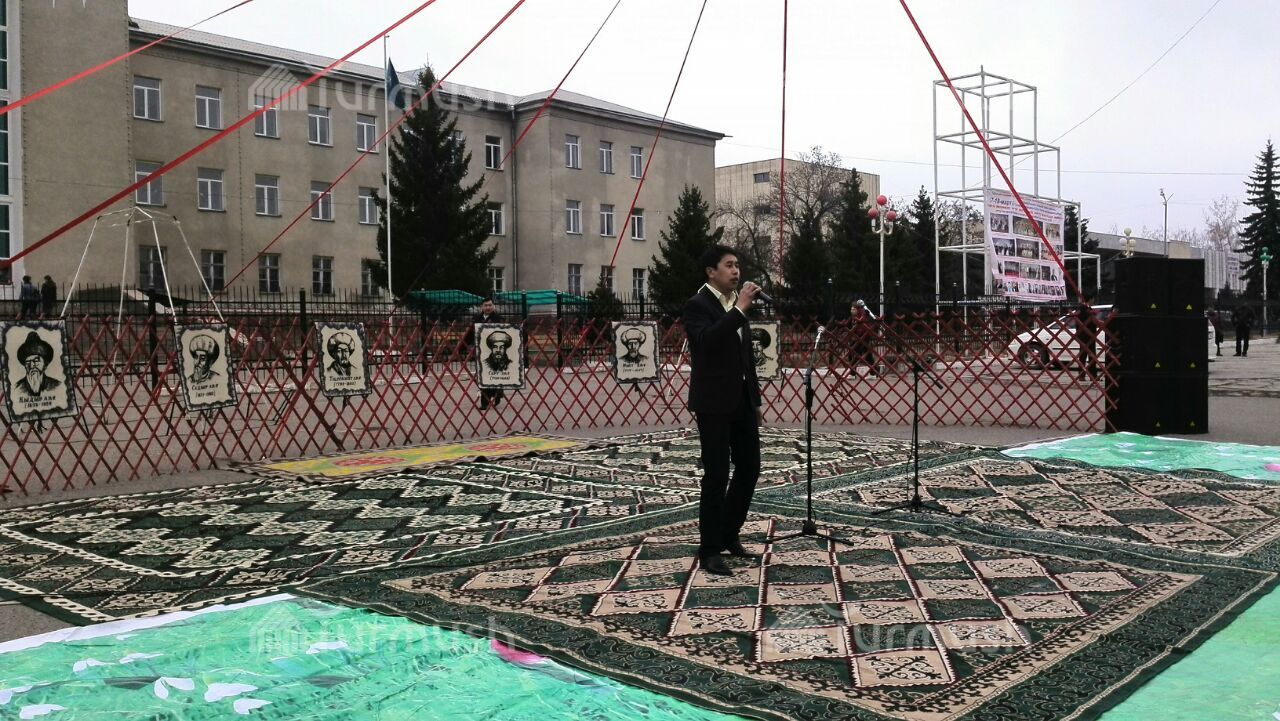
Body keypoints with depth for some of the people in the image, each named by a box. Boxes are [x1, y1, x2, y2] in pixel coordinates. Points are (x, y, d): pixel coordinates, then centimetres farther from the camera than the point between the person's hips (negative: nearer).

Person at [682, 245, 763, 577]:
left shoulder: (736, 303, 13)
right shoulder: (697, 305, -10)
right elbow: (708, 340, -30)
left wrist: (756, 399, 18)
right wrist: (740, 309, -28)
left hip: (742, 400, 8)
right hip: (714, 403, -8)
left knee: (749, 469, 11)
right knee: (717, 475, -4)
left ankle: (729, 536, 27)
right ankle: (709, 549, 7)